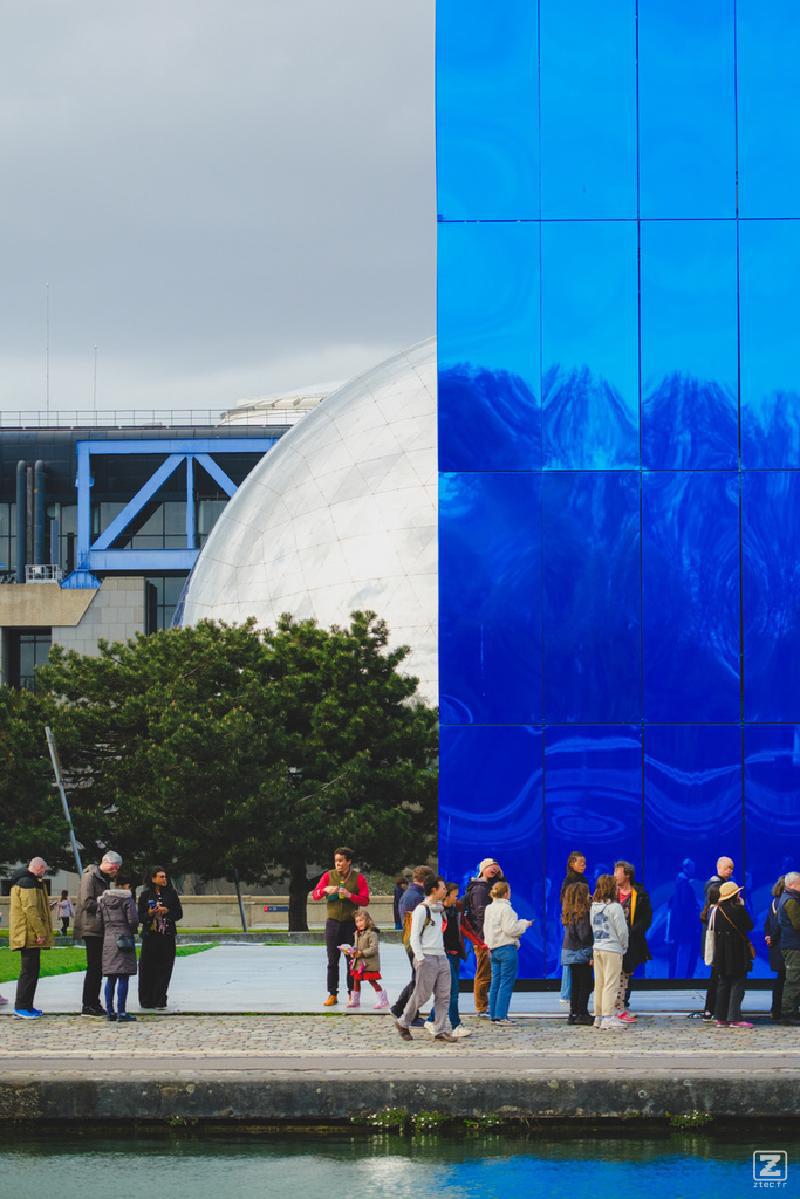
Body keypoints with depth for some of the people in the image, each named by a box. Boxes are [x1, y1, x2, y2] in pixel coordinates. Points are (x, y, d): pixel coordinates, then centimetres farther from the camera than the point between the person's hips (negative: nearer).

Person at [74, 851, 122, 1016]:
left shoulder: (104, 878, 19)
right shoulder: (90, 877, -10)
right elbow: (87, 902, -19)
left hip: (100, 928, 10)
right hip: (91, 928, -10)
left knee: (98, 967, 11)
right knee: (94, 967, -9)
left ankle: (93, 1003, 16)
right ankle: (88, 1005, -7)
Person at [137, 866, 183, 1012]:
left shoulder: (171, 893, 7)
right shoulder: (145, 894, 4)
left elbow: (179, 914, 7)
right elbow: (140, 916, 4)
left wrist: (167, 911, -10)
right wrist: (149, 914, -15)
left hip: (167, 936, 1)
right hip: (150, 936, -1)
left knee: (164, 969, -5)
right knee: (148, 969, -1)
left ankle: (160, 1001, -4)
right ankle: (147, 1001, 7)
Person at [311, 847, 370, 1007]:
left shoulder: (358, 878, -1)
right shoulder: (328, 876, 5)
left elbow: (365, 901, -6)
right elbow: (314, 895, 2)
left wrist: (350, 895, -20)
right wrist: (325, 890, -18)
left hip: (351, 923, -2)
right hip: (333, 922, 2)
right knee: (332, 961, 2)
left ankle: (352, 994, 8)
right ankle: (332, 994, 6)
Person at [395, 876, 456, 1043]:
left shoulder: (439, 909, 16)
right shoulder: (421, 909, -9)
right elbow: (414, 937, -12)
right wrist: (420, 958, -18)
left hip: (441, 957, 8)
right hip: (427, 957, -8)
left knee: (443, 995, 1)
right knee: (422, 995, -3)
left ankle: (441, 1031, 1)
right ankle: (403, 1024, 15)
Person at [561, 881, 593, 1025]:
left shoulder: (569, 913, 8)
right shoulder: (582, 913, -17)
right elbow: (584, 935, -19)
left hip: (569, 952, 8)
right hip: (581, 952, -8)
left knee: (575, 984, 12)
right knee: (586, 984, 0)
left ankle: (574, 1014, 14)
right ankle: (582, 1013, 0)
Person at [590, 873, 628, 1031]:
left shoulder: (593, 907, 7)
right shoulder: (615, 907, -12)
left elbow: (592, 927, 10)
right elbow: (622, 930, -11)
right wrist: (624, 945, 6)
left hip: (597, 948, 7)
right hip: (612, 949, -7)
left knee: (599, 983, 11)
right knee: (611, 984, -6)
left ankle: (598, 1016, 13)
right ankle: (608, 1017, -10)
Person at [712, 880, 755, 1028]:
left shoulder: (718, 909, 4)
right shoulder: (738, 909, -14)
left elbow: (715, 929, 8)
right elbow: (749, 925, -3)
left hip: (721, 952, 6)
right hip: (737, 952, -6)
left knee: (723, 983, 11)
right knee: (738, 983, -3)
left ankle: (721, 1018, 12)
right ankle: (734, 1018, -10)